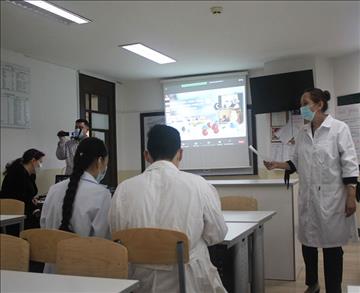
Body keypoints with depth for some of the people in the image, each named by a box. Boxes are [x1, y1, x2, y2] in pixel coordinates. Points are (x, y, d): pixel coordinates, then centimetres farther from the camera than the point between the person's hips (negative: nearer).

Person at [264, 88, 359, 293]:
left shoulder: (339, 128, -8)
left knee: (332, 245, 6)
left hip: (332, 197, -5)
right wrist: (278, 164, -1)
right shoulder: (302, 134, 8)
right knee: (308, 242, 15)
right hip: (308, 197, 5)